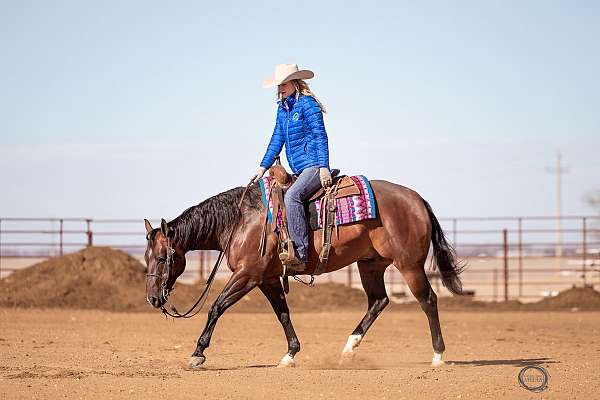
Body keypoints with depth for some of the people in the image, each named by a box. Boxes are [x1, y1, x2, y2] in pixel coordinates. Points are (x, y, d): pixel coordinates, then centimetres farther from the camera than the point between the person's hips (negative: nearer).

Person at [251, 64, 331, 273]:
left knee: (291, 196, -32)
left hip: (314, 166, -10)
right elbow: (277, 139, 20)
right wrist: (263, 167, 14)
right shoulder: (283, 108, 16)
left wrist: (323, 167, -19)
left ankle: (300, 253, -39)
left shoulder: (307, 104, -8)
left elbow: (320, 136, -12)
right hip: (299, 170, 10)